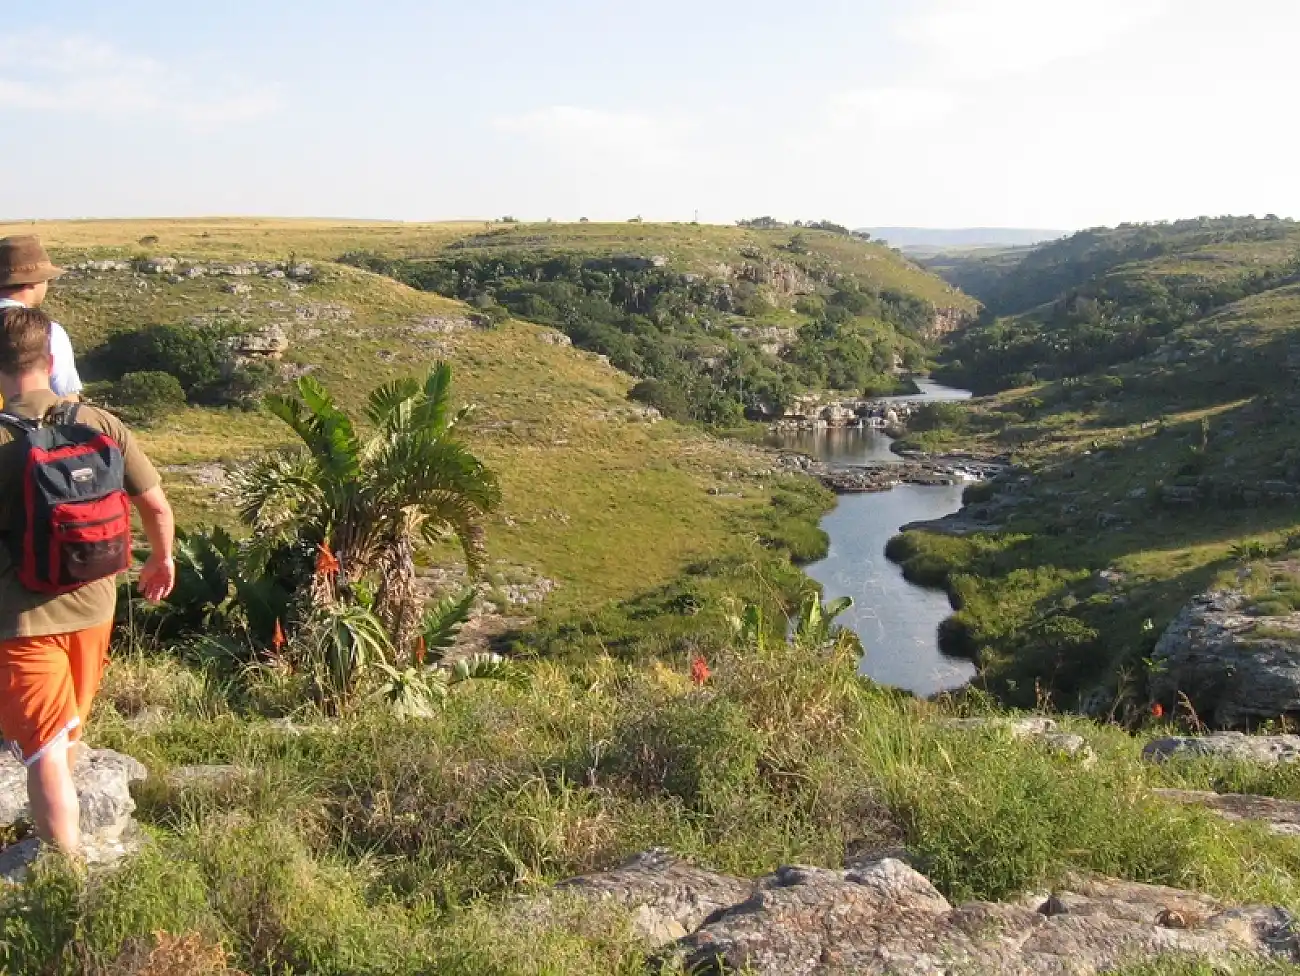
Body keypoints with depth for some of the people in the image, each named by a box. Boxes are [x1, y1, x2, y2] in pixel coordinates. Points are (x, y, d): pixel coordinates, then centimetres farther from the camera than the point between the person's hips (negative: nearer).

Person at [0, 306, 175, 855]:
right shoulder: (101, 425, -7)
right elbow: (157, 506, -1)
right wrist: (162, 559, 18)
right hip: (93, 606, 5)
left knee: (45, 752, 4)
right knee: (67, 730, 27)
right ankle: (59, 832, 50)